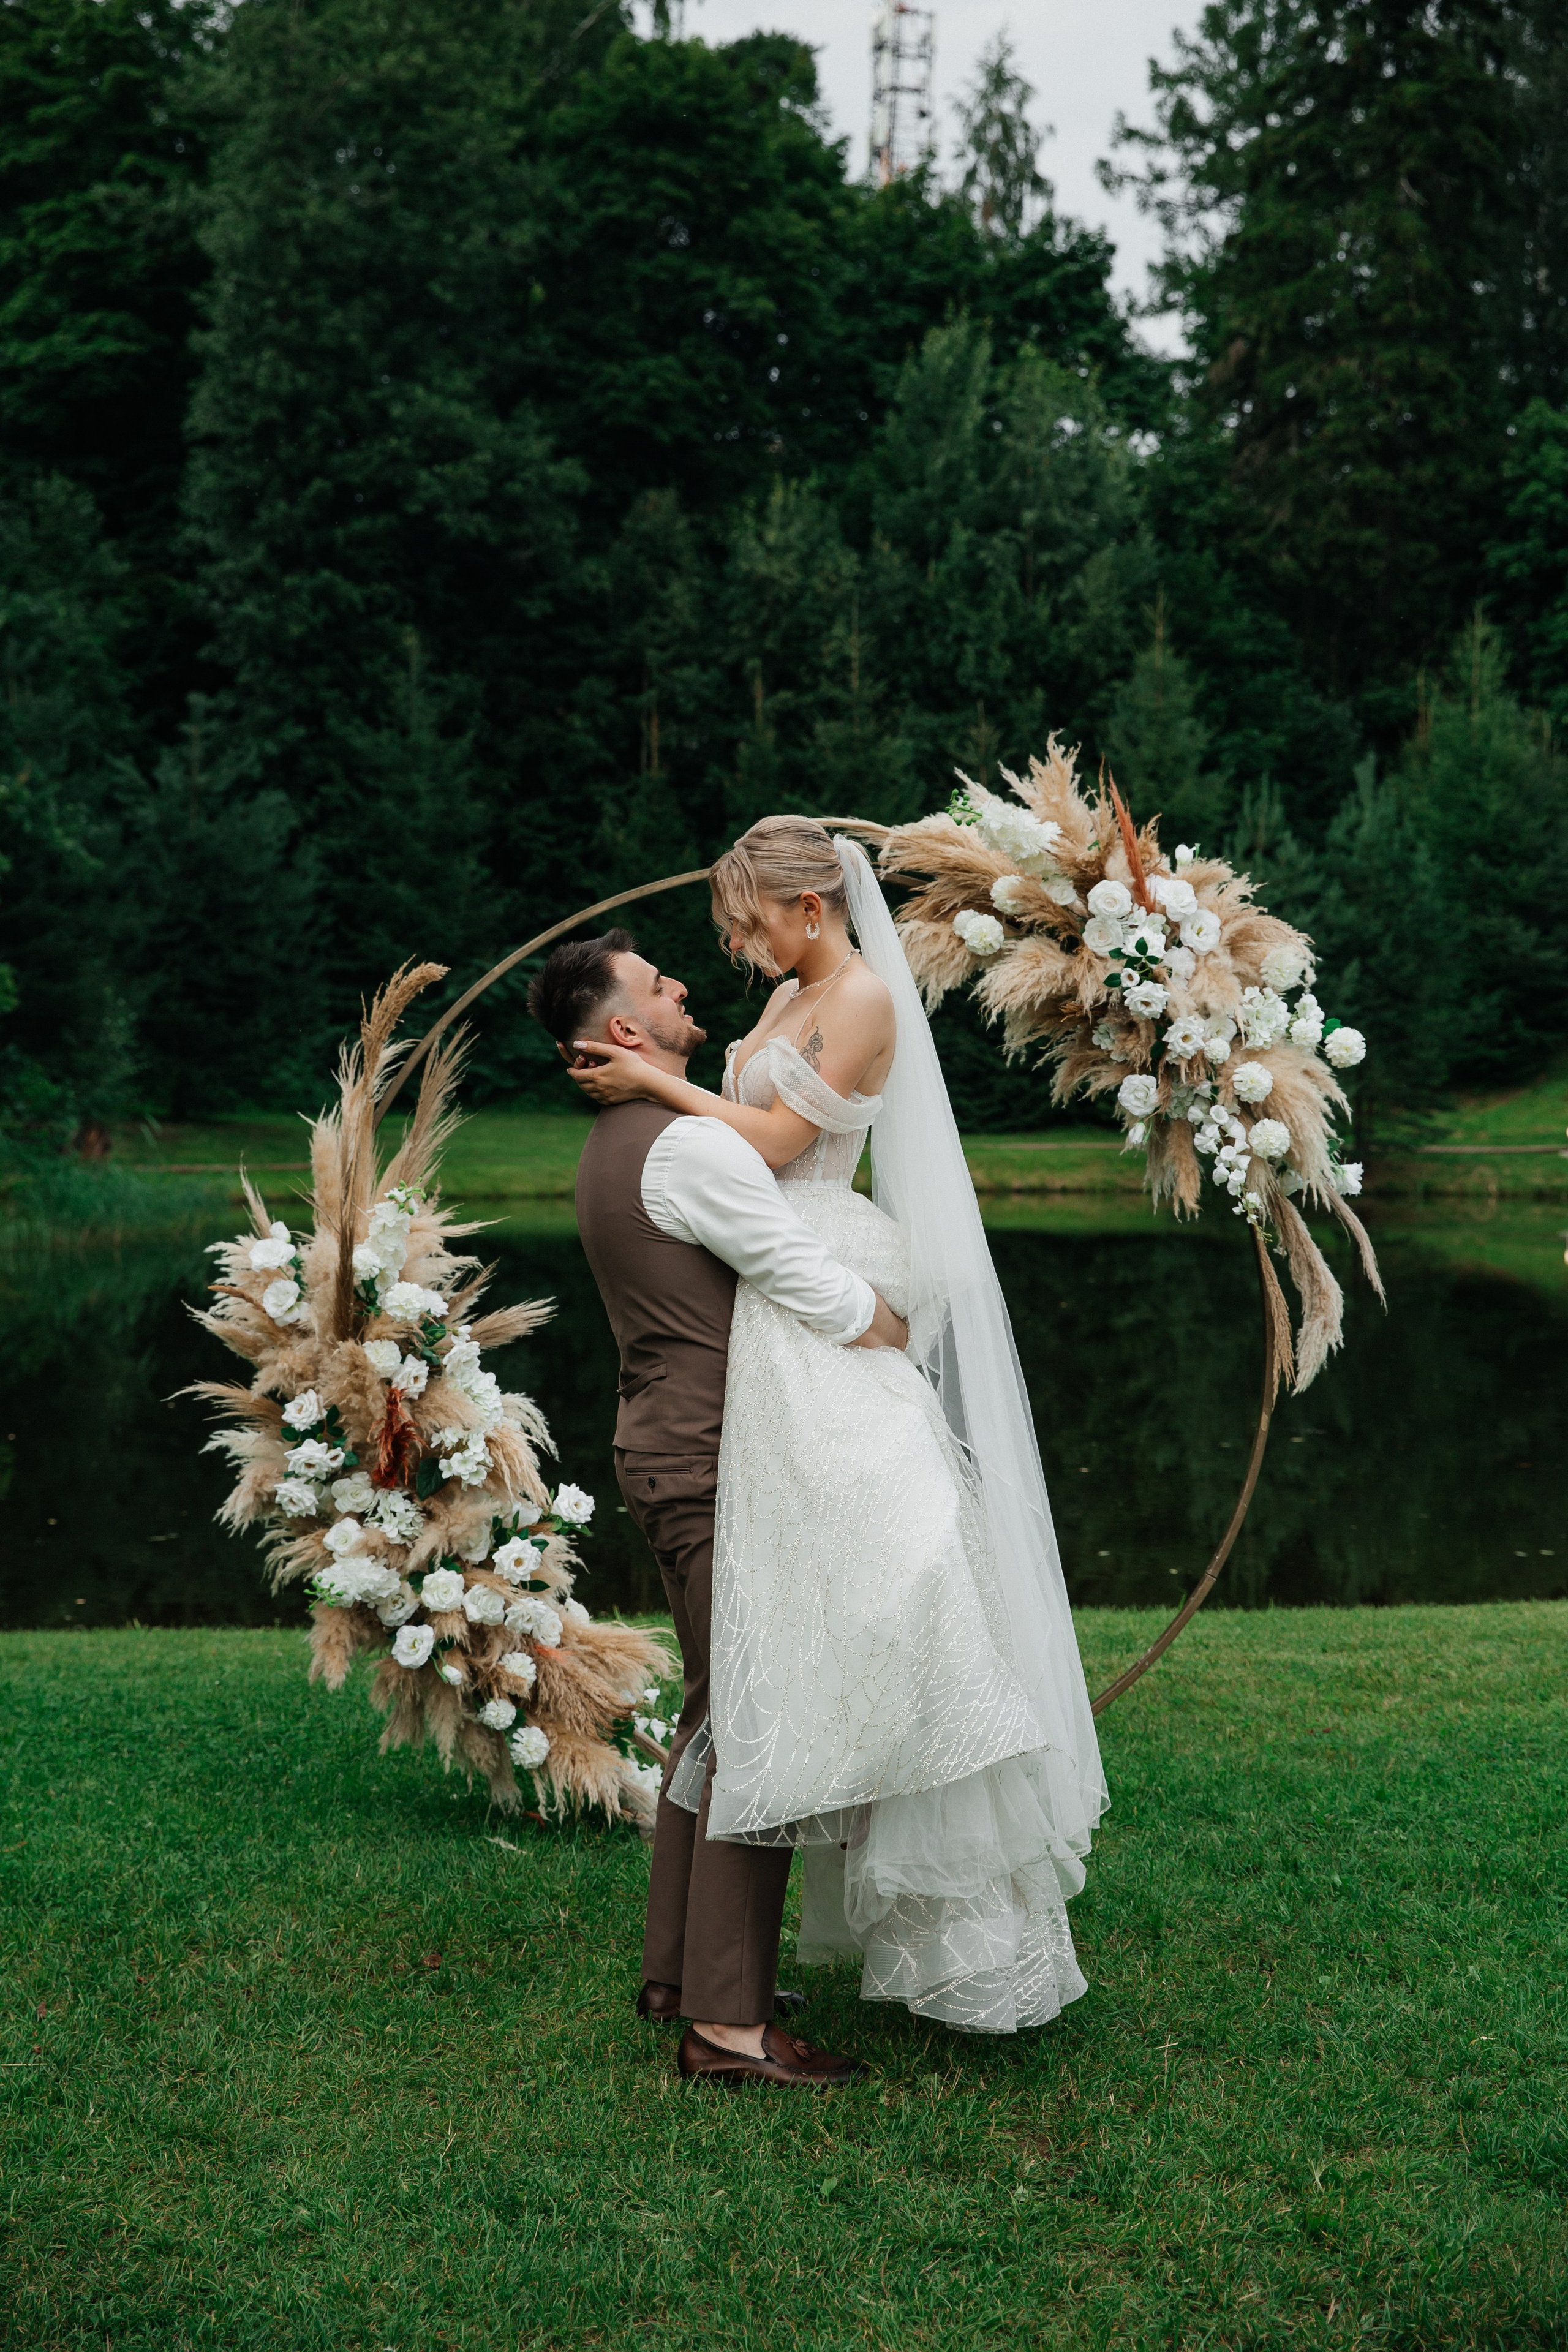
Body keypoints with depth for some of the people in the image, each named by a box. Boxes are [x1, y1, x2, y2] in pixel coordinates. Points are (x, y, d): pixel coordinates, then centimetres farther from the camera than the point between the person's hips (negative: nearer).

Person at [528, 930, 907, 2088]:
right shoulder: (688, 1144, -18)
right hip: (720, 1471, -11)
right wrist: (907, 1331, 0)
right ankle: (727, 2020, -6)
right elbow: (824, 1295, -19)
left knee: (717, 1716, 19)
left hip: (669, 1457, 11)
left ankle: (679, 1967, 28)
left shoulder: (611, 1147, 15)